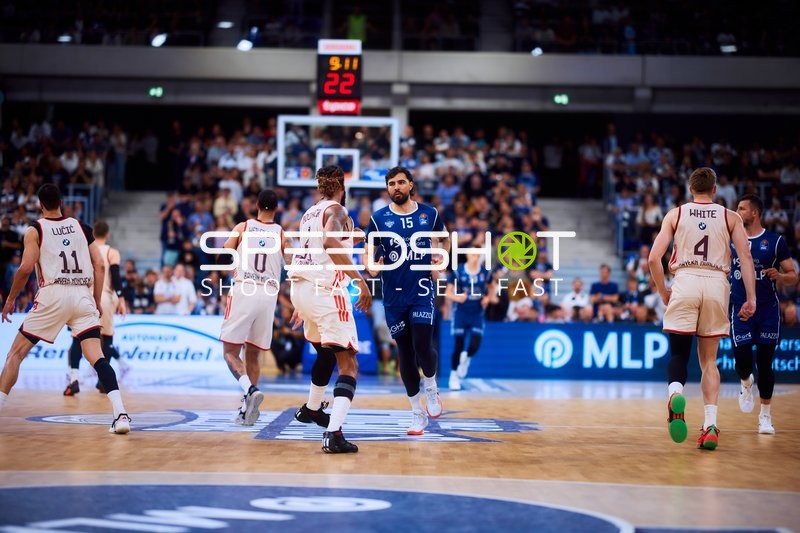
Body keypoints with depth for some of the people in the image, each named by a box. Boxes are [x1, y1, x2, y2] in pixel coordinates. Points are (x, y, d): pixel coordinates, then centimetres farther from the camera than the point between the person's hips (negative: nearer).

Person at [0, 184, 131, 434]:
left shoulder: (35, 230, 6)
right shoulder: (82, 228, 16)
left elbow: (26, 268, -5)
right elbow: (99, 265, 10)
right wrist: (97, 301, 16)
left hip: (53, 294, -3)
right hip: (83, 295, 3)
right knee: (96, 356, -3)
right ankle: (120, 413, -20)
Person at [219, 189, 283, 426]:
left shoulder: (242, 227, 7)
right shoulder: (282, 233, 9)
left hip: (243, 291, -2)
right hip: (268, 294, 2)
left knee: (230, 351, 2)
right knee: (253, 354, 14)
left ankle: (250, 390, -23)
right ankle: (247, 408, 12)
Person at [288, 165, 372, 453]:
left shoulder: (309, 214, 20)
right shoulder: (336, 210, -5)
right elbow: (330, 242, -26)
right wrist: (360, 280, -26)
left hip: (299, 287, 9)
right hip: (325, 289, -9)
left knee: (326, 353, 33)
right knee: (348, 365, -10)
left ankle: (311, 409, 51)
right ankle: (333, 434, -26)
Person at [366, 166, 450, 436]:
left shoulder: (429, 213, 1)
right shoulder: (379, 218, 0)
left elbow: (445, 237, 18)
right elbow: (369, 254, 3)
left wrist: (442, 256, -3)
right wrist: (372, 267, -20)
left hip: (422, 291, -1)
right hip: (394, 295, 1)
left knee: (423, 347, -16)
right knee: (405, 353, 6)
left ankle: (431, 387, 16)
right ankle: (417, 412, 18)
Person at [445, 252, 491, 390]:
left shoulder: (485, 273, 0)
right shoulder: (457, 272, -8)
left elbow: (489, 290, 16)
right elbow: (448, 293, -6)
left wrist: (487, 298, -5)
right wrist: (457, 297, -26)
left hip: (477, 314, 2)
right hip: (460, 313, -2)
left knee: (475, 344, -10)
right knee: (458, 346, -1)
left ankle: (466, 358, 25)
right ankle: (454, 375, 16)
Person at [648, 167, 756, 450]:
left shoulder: (675, 214, 12)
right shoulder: (730, 217, 13)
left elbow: (654, 259, 3)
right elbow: (745, 256, 2)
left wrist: (663, 292, 15)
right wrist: (751, 298, 2)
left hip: (685, 281, -1)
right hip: (717, 284, 1)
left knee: (679, 352, 4)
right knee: (709, 359, 11)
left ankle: (675, 392, -29)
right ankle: (710, 425, 1)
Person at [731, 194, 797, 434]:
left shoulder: (775, 241, -2)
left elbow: (793, 277, -1)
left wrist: (780, 276, -22)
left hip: (767, 309, -1)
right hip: (740, 309, 1)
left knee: (765, 363, 1)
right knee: (742, 361, -7)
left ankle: (765, 417, 14)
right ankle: (746, 384, 30)